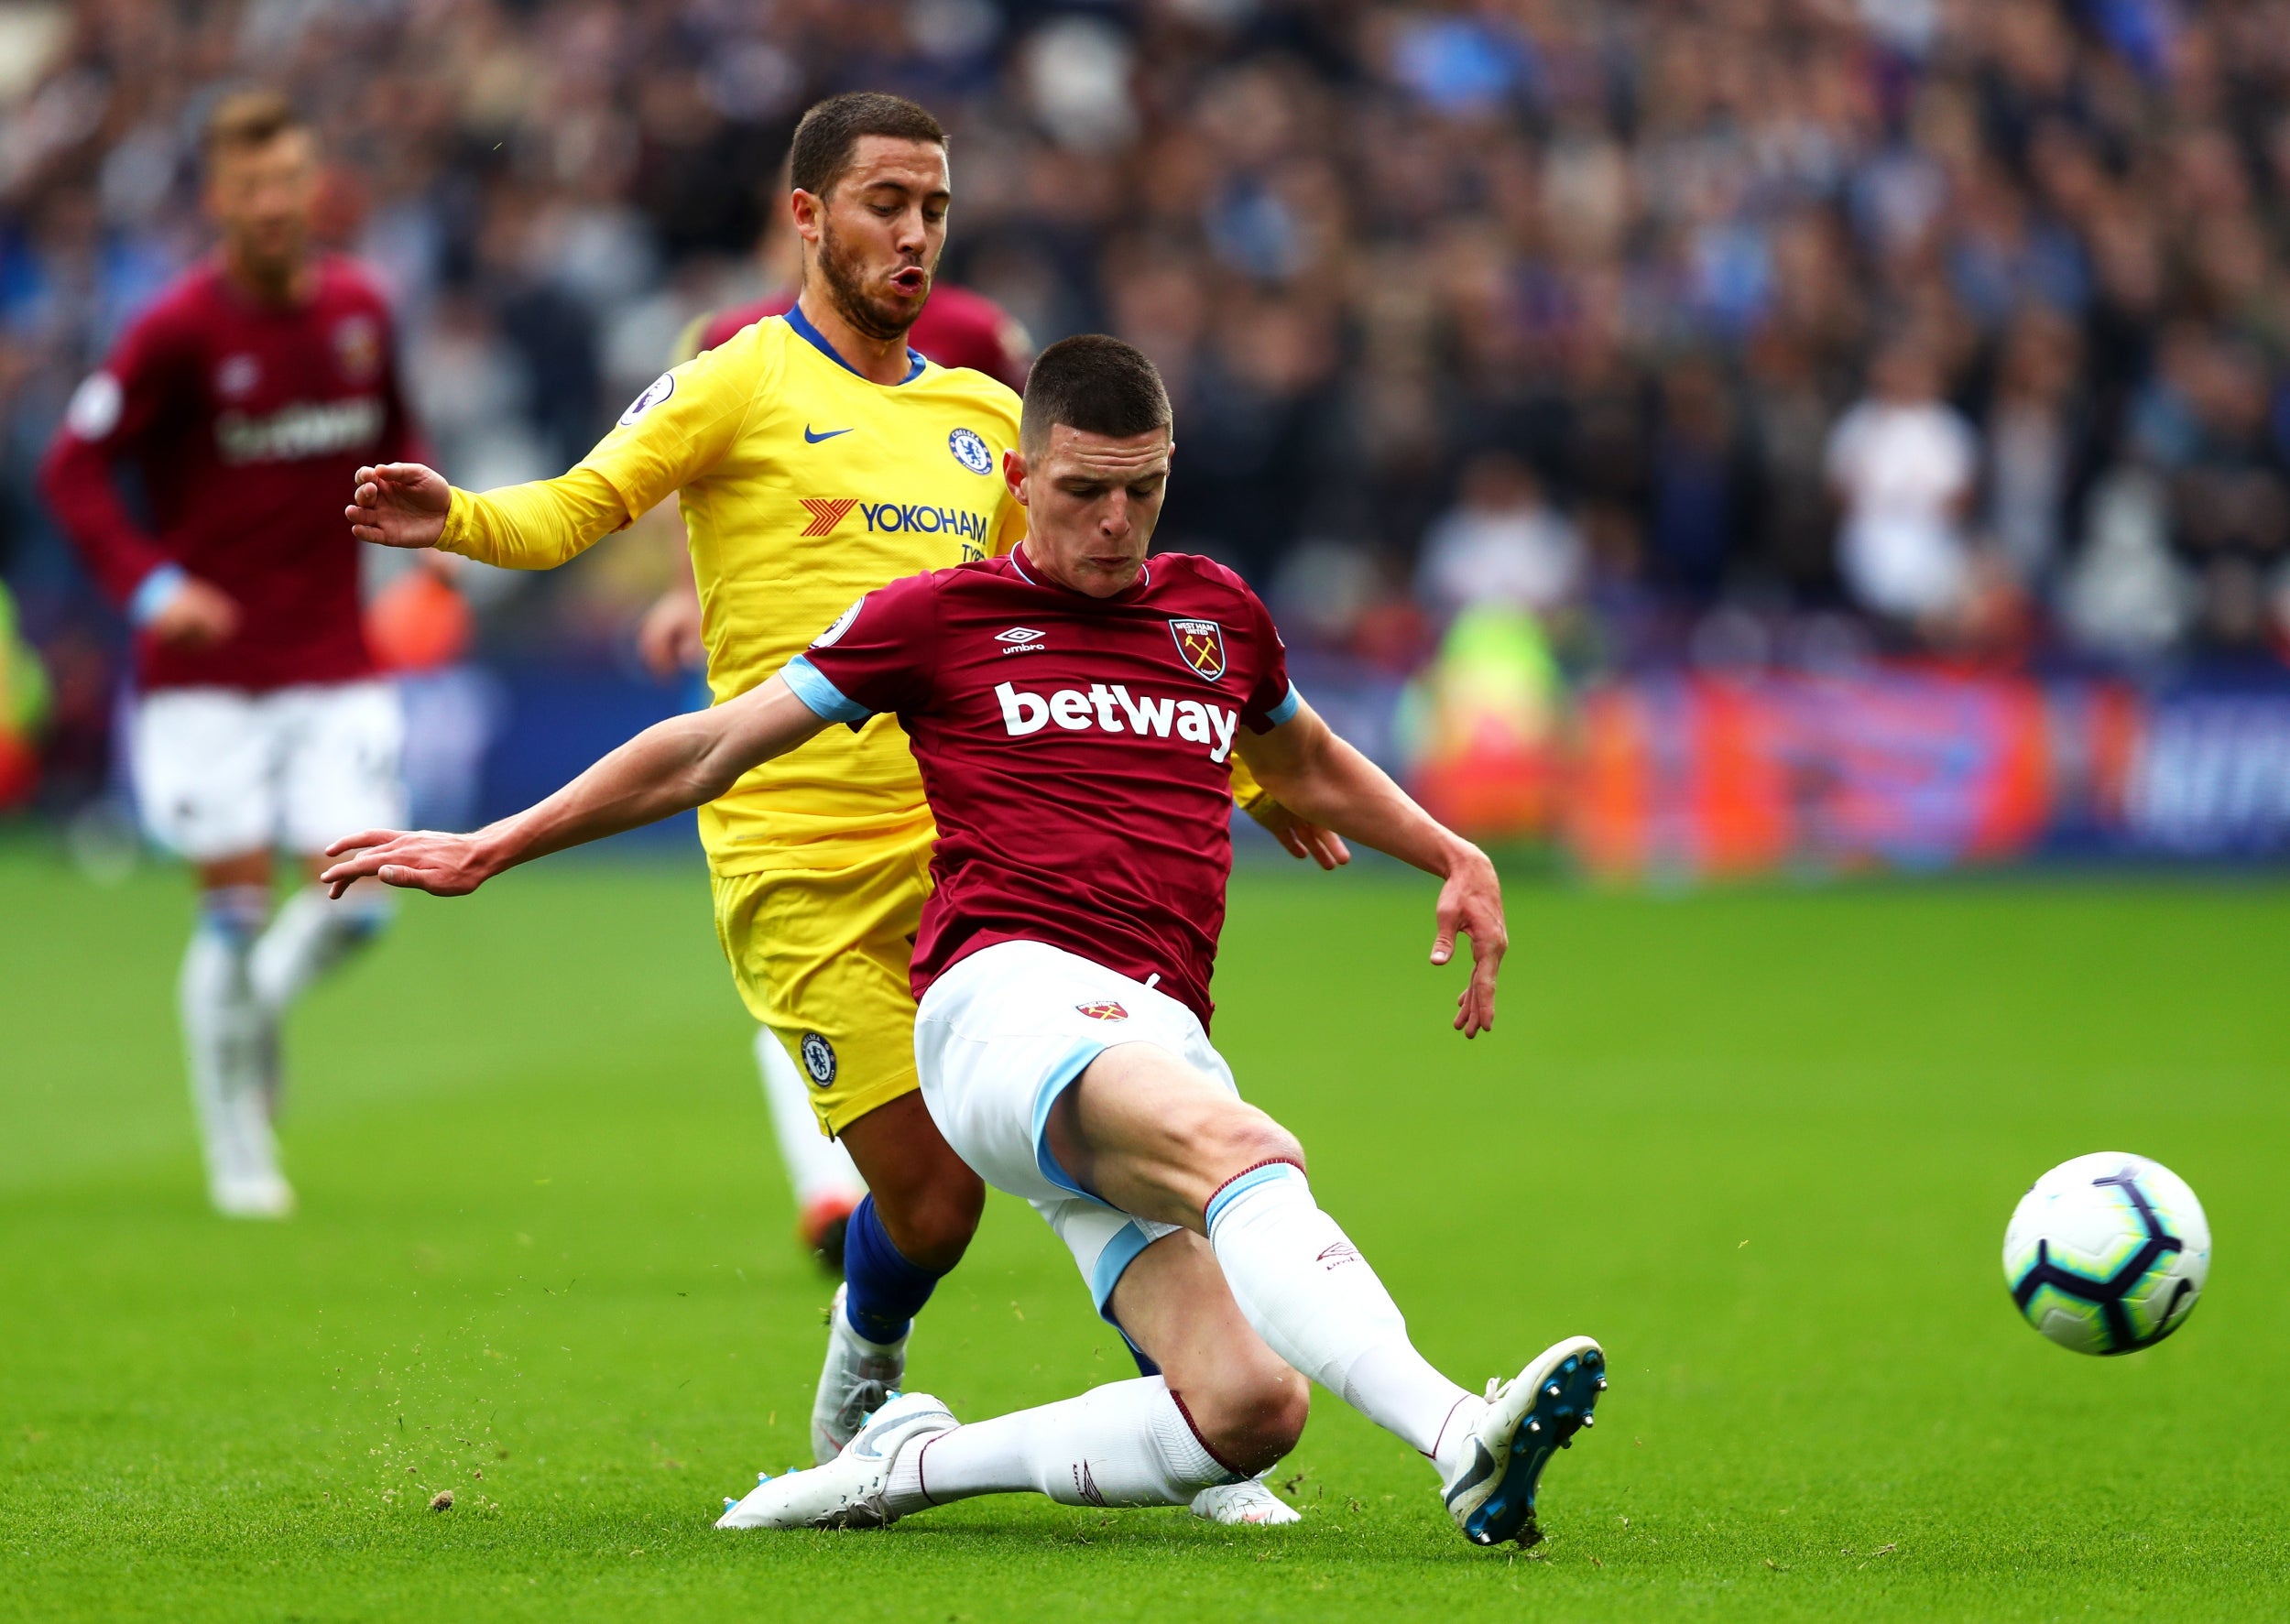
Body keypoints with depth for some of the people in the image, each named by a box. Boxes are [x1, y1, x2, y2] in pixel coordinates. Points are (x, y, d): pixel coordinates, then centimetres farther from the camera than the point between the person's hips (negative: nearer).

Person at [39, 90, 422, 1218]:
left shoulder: (360, 312, 4)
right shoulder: (180, 331, -10)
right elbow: (74, 467, -8)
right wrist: (150, 584, -21)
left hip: (332, 660, 4)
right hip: (206, 669, -4)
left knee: (357, 898, -7)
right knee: (235, 902, -4)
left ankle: (258, 1004, 28)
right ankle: (237, 1150, 14)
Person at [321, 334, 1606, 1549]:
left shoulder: (1218, 613, 23)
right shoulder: (943, 616, 12)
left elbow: (1308, 764, 45)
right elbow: (711, 751, 18)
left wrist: (1459, 859, 31)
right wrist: (485, 851, 18)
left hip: (1163, 1038, 5)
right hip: (1008, 993, -5)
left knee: (1250, 1409, -18)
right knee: (1243, 1151, -38)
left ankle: (912, 1463, 0)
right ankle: (1458, 1433, -56)